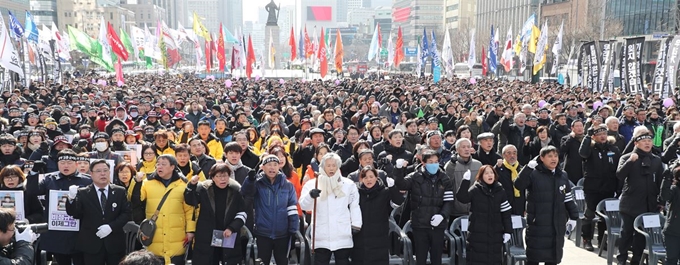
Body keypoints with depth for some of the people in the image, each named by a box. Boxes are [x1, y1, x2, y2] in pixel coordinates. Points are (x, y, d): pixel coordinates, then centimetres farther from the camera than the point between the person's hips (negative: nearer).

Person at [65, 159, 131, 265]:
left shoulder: (120, 191, 6)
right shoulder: (83, 193, 2)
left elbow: (126, 213, 0)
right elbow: (73, 214, -7)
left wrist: (111, 227, -14)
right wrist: (72, 198, -27)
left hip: (115, 243, 1)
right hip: (91, 244, -1)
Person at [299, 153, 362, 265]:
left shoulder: (348, 184, 5)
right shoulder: (312, 184, 1)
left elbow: (354, 205, 10)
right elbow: (304, 205, -9)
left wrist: (356, 224, 4)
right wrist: (310, 196, -29)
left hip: (343, 235, 1)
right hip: (321, 236, -1)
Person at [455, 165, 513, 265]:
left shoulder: (500, 191, 7)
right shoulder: (475, 190, -2)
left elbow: (506, 213, 7)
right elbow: (462, 197, -20)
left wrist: (507, 231, 3)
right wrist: (466, 180, -26)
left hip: (495, 234, 3)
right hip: (477, 234, -3)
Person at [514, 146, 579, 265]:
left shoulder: (562, 176, 9)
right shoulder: (533, 174, -7)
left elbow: (568, 198, 15)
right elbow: (518, 185, -23)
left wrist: (573, 216, 12)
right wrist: (529, 167, -31)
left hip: (557, 224, 5)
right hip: (537, 224, -5)